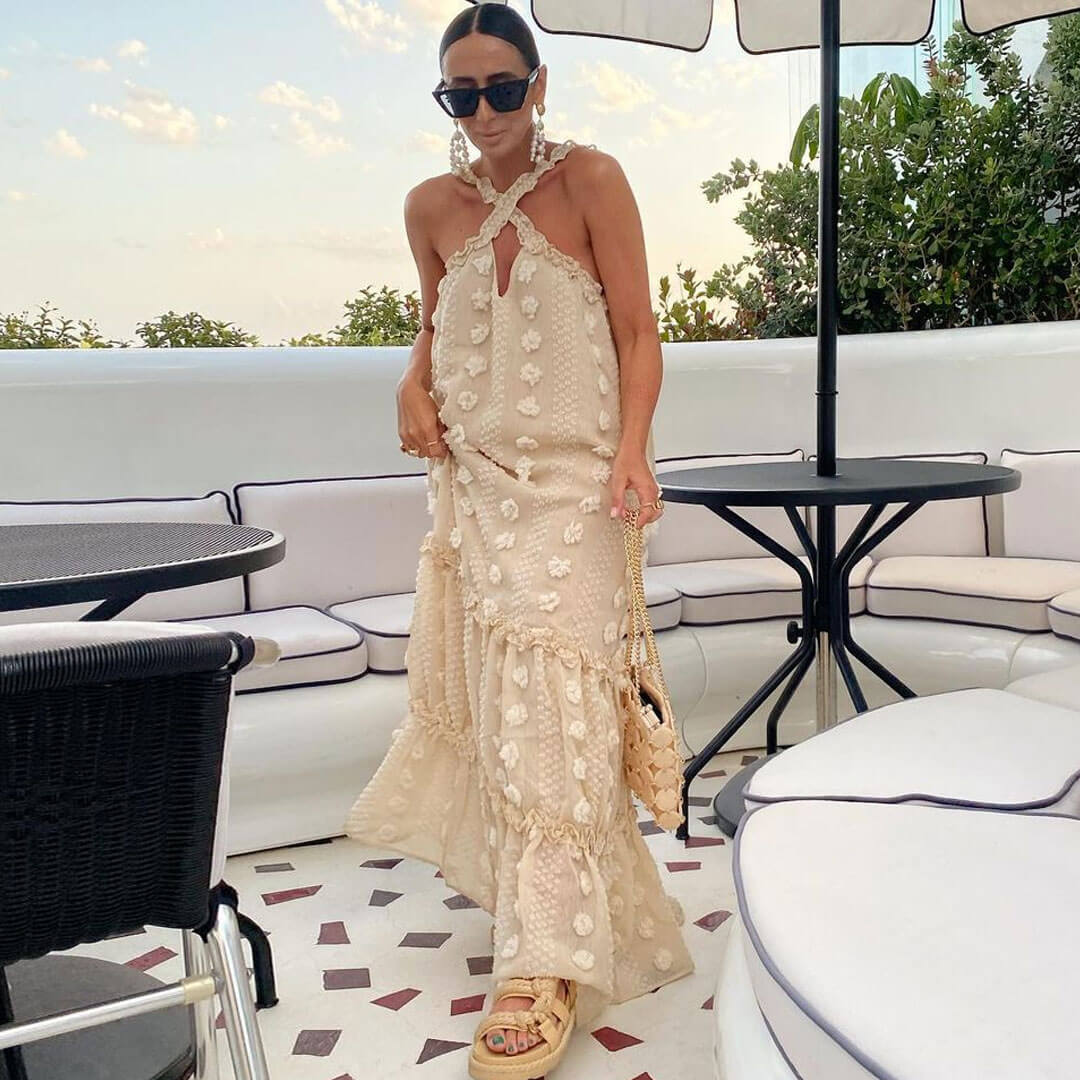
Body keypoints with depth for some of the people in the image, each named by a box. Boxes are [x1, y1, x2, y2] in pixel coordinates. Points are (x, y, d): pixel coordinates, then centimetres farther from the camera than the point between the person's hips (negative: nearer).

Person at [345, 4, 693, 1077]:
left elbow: (636, 327, -6)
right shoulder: (431, 206, 9)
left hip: (569, 476, -5)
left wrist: (633, 450, -20)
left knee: (546, 685, -13)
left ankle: (549, 961, -9)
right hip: (472, 472, 5)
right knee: (482, 676, 10)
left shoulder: (588, 179, -4)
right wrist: (412, 386, 2)